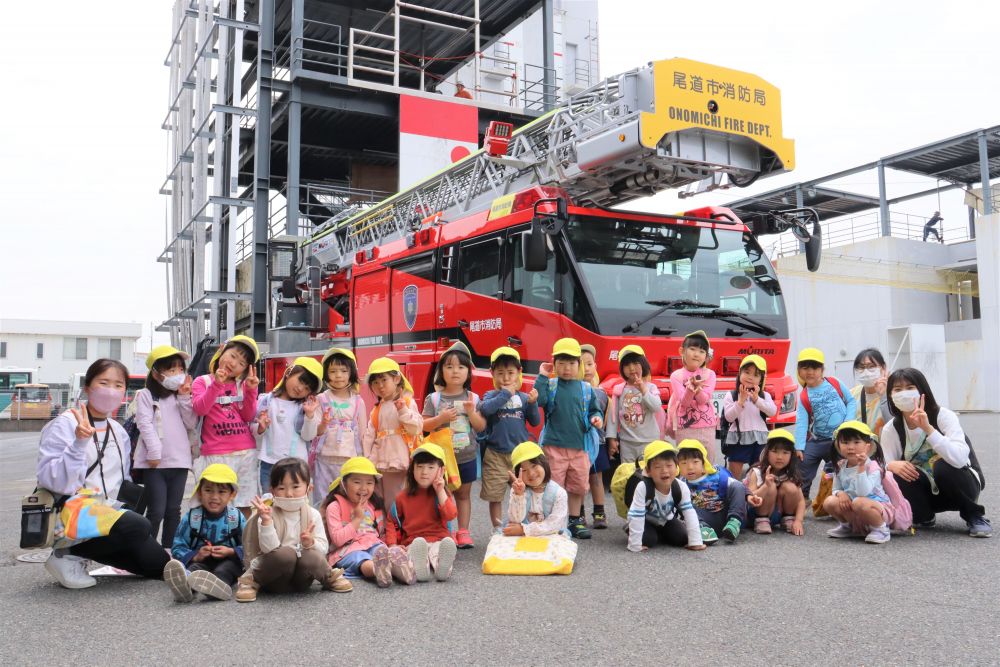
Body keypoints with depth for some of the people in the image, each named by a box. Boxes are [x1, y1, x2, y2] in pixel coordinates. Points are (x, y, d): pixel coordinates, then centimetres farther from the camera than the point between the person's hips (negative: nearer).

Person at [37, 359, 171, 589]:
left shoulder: (119, 432, 15)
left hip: (107, 512, 9)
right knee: (137, 525, -36)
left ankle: (77, 554, 9)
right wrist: (79, 443, -28)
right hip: (71, 511, -9)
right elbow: (53, 481, -18)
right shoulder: (65, 425, -6)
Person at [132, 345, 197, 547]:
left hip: (179, 461, 5)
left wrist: (185, 398, -2)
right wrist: (154, 452, -17)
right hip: (155, 462, -4)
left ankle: (169, 550, 18)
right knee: (156, 511, -6)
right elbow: (145, 424, -8)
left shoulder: (182, 396, 16)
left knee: (173, 510, 9)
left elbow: (192, 424, 6)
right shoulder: (146, 395, 2)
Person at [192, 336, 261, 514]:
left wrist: (250, 390, -9)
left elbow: (249, 417, 4)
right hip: (216, 454, -3)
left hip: (246, 452, 3)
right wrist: (217, 384, -22)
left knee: (244, 506, 7)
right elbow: (199, 409, -13)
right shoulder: (202, 382, 4)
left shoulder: (242, 384, 13)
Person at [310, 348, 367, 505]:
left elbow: (363, 433, 8)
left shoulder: (358, 401, 5)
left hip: (350, 459, 1)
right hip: (325, 459, -1)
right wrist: (323, 425, -23)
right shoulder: (321, 399, 2)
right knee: (323, 502, 1)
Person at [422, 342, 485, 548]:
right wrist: (441, 418, -21)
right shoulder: (433, 399, -4)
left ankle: (463, 531, 19)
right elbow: (423, 426, -5)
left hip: (467, 457, 1)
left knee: (463, 494, 11)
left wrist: (471, 412, -18)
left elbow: (481, 426, -1)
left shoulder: (473, 398, 0)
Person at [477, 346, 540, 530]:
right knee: (495, 496, 6)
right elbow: (485, 408, -24)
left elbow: (535, 421, 2)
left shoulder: (523, 397, 4)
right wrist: (505, 394, -19)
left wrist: (532, 403, -13)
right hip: (495, 454, -1)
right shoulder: (491, 395, -2)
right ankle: (497, 530, 21)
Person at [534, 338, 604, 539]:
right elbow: (538, 400, -19)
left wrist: (596, 418, -7)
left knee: (578, 485, 12)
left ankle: (575, 520, 28)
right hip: (554, 445, -3)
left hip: (579, 445, 3)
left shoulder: (585, 388, 6)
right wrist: (542, 376, -17)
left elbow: (593, 409, 14)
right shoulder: (550, 385, -2)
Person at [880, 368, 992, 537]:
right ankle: (923, 517, 2)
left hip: (958, 487, -2)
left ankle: (975, 517, -7)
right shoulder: (890, 429, -9)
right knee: (897, 474, -28)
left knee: (944, 466, -34)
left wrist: (928, 428, -44)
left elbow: (959, 459, -36)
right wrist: (892, 465, -34)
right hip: (927, 493, 2)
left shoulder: (944, 416, -20)